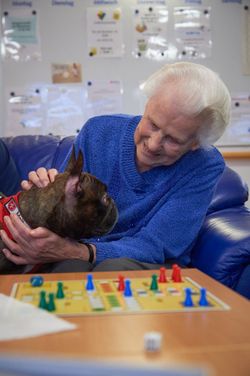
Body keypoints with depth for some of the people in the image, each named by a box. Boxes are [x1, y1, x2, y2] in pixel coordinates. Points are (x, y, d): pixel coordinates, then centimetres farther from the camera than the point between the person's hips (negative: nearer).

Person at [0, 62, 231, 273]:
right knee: (70, 267, -36)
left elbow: (153, 247, -21)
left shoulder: (206, 166, -14)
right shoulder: (98, 131, -5)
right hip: (77, 262, 0)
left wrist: (76, 252, -37)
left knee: (116, 268, -35)